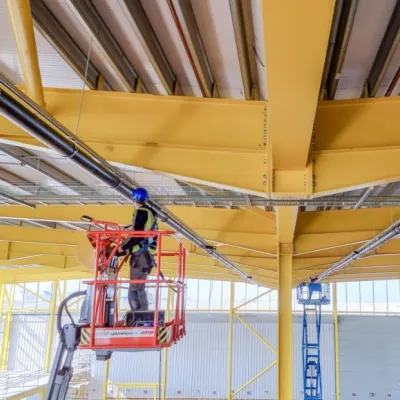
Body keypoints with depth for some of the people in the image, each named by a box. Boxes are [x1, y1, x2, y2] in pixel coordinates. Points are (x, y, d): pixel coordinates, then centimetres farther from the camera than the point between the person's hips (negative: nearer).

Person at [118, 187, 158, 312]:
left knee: (135, 289, -10)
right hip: (147, 254, 9)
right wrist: (129, 249, 21)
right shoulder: (150, 213, 19)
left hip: (141, 255, -9)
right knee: (138, 288, 13)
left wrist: (123, 247, -11)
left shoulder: (141, 212, -9)